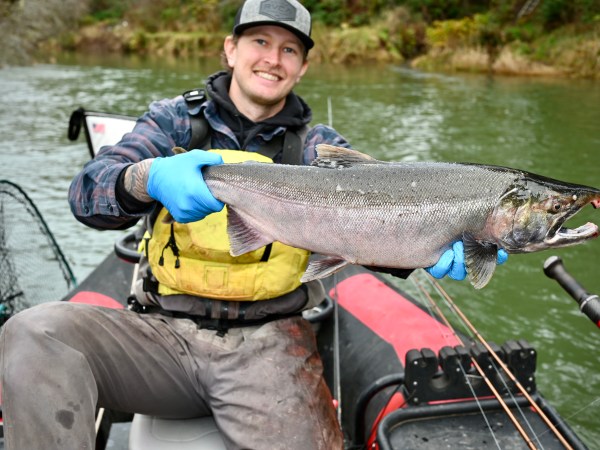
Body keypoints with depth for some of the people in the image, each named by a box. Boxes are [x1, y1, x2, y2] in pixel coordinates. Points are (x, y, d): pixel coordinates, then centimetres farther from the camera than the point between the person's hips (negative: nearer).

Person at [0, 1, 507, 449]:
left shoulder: (319, 147, 10)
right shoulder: (175, 120, 8)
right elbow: (88, 192, -6)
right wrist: (149, 179, -30)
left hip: (266, 341, 0)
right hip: (163, 331, 1)